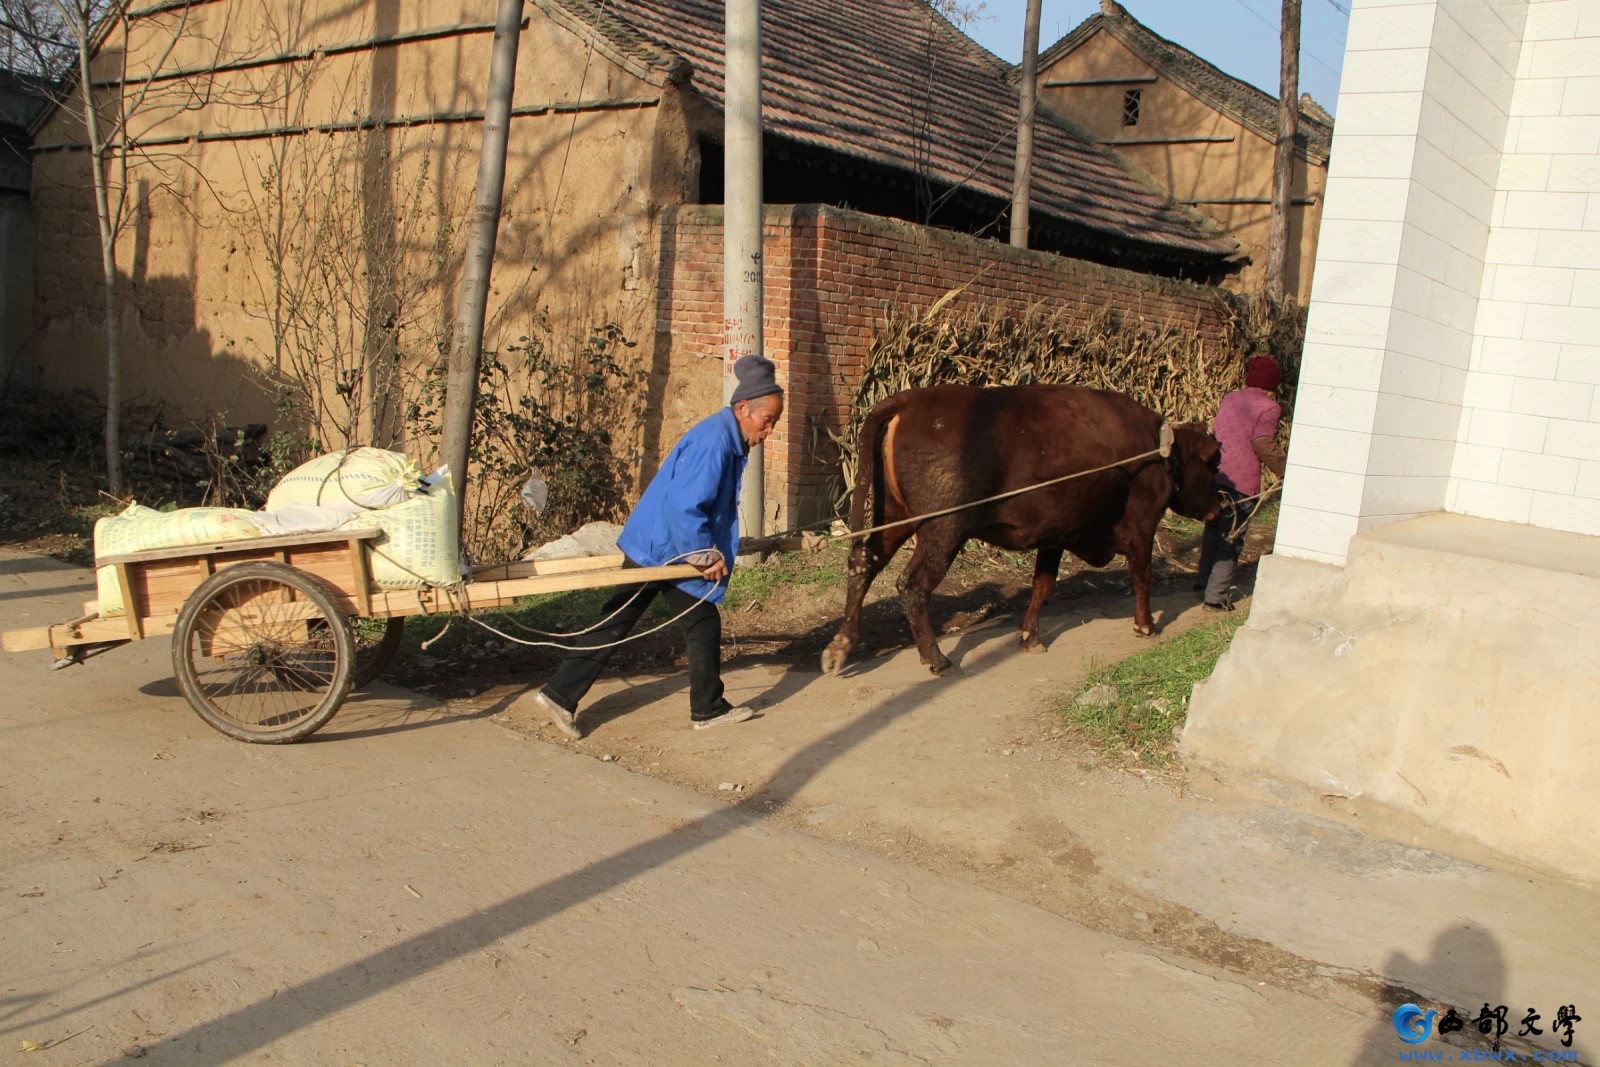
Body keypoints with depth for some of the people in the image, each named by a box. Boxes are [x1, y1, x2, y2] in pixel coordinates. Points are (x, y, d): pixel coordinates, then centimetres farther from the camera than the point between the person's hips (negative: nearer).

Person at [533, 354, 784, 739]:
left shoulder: (727, 439, 10)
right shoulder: (714, 441, -22)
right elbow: (684, 506, -28)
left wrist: (709, 550, 18)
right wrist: (705, 554, -18)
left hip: (650, 546, 9)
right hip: (665, 551, -9)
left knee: (616, 622, 10)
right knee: (703, 622, 5)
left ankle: (559, 694, 14)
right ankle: (708, 708, 19)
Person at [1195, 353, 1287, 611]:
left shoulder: (1230, 398, 13)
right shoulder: (1268, 407, -6)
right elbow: (1263, 445, -13)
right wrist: (1285, 471, -4)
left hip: (1213, 475, 6)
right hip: (1242, 483, -6)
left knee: (1213, 530, 22)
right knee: (1231, 540, 2)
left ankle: (1204, 582, 31)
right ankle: (1216, 597, 3)